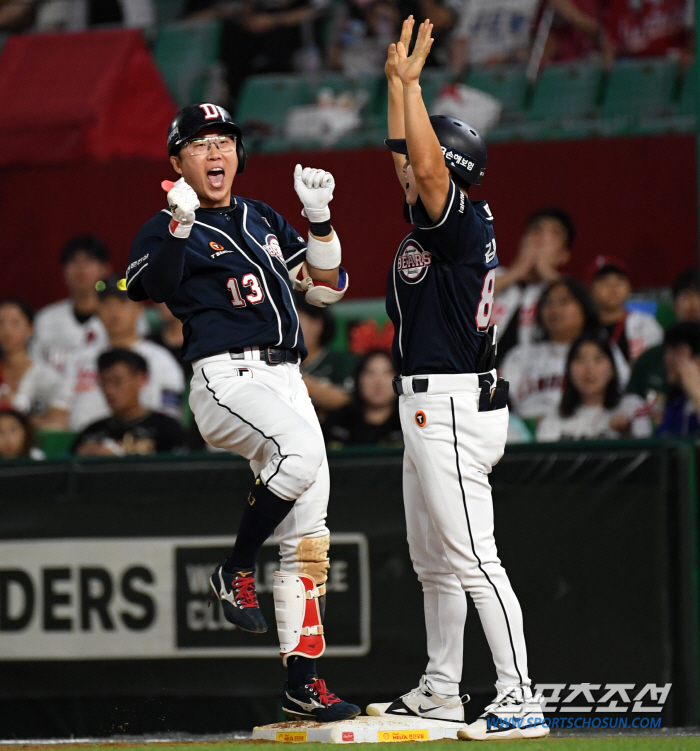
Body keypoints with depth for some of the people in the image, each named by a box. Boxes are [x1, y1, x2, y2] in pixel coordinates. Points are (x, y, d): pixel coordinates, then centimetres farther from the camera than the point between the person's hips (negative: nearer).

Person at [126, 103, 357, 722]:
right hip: (227, 378, -6)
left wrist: (320, 217, 6)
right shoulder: (166, 230, 4)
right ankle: (236, 570, -14)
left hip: (286, 380, 6)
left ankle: (303, 683, 6)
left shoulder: (264, 220, 22)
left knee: (307, 537, 2)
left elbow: (328, 286, 19)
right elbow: (153, 286, -17)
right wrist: (180, 225, -31)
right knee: (302, 451, -35)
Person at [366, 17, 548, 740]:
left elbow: (426, 163, -28)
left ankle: (519, 703, -16)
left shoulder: (465, 224, -13)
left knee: (473, 560, -14)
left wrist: (411, 83, -22)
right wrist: (396, 81, 18)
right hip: (427, 406, 11)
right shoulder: (430, 219, 12)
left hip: (454, 405, -11)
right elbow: (404, 154, 23)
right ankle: (440, 690, 26)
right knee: (432, 562, 17)